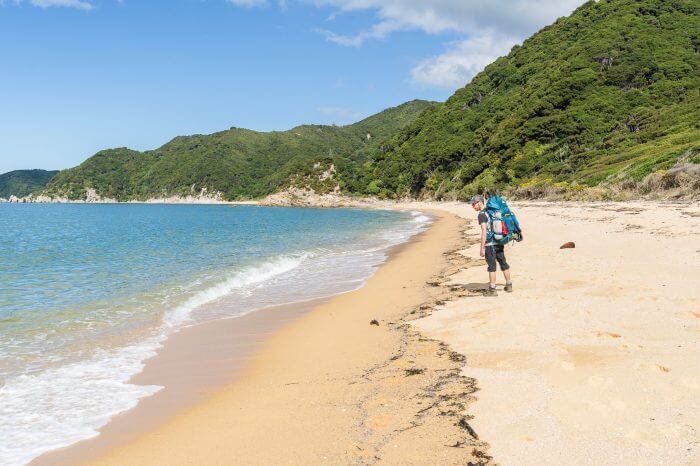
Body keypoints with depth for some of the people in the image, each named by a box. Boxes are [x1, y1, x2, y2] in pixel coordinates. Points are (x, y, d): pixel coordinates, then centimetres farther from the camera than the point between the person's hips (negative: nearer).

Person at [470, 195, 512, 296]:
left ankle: (492, 290, -1)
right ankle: (509, 286, 25)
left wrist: (482, 248, -17)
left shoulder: (482, 214, -12)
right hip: (499, 242, 8)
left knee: (491, 266, -3)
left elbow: (484, 231, -18)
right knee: (503, 264, 16)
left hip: (490, 244, -8)